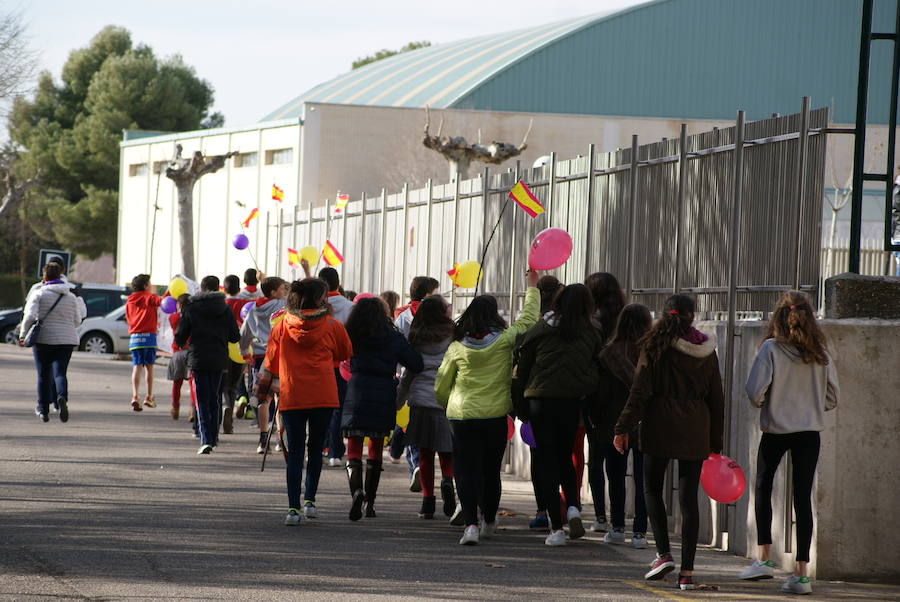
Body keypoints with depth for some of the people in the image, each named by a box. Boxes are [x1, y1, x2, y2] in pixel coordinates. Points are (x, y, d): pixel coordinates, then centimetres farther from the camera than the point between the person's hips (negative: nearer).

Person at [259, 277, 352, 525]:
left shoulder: (283, 326, 3)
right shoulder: (332, 326, 0)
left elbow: (270, 364, 10)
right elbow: (346, 353, 15)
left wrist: (263, 390, 27)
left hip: (291, 396, 0)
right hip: (323, 395, 0)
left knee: (295, 451, 1)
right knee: (315, 448, 15)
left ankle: (294, 508, -7)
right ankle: (310, 501, 13)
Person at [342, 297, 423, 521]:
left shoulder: (351, 337, 0)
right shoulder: (394, 338, 0)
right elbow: (417, 364, -2)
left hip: (356, 398, -1)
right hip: (384, 399, 1)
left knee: (354, 451, -1)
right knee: (376, 451, 16)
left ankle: (357, 491, -27)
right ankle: (370, 502, 19)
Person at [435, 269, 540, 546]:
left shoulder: (457, 348, -2)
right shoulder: (504, 340, -5)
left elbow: (441, 388, 6)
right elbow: (528, 320, 9)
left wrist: (449, 404, 27)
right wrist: (533, 287, 21)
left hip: (462, 416, -1)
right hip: (495, 416, 1)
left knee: (466, 471, 0)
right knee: (491, 470, 16)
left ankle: (471, 523, -16)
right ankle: (488, 522, 30)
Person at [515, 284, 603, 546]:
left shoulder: (540, 330, -3)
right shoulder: (590, 334, 1)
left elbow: (523, 368, 2)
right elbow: (596, 371, 4)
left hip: (541, 399, -2)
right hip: (572, 402, 2)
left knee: (548, 461, 3)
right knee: (565, 457, 21)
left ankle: (556, 527, -1)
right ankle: (572, 507, -2)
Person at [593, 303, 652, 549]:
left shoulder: (610, 352, -8)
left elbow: (601, 391, -5)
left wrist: (595, 420, 8)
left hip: (615, 425, 0)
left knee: (616, 477, 13)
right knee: (643, 479, 5)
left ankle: (617, 528, 15)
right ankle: (639, 531, 2)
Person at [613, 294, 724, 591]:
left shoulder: (655, 347, -4)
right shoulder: (707, 351, 7)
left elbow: (640, 391, -7)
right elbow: (716, 399, 11)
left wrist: (624, 427, -3)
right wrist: (715, 441, 17)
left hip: (660, 431, -3)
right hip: (695, 432, 3)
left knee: (652, 490, 13)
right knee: (688, 497, 3)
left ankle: (664, 554, -3)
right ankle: (687, 571, -1)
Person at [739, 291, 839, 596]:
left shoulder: (771, 348, -11)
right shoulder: (820, 352, -1)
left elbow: (754, 390, -16)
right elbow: (833, 396, 3)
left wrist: (761, 403, 6)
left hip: (776, 429, -2)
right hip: (810, 432, 2)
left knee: (763, 488, 18)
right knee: (803, 499, 4)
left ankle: (763, 559, 11)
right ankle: (801, 573, 0)